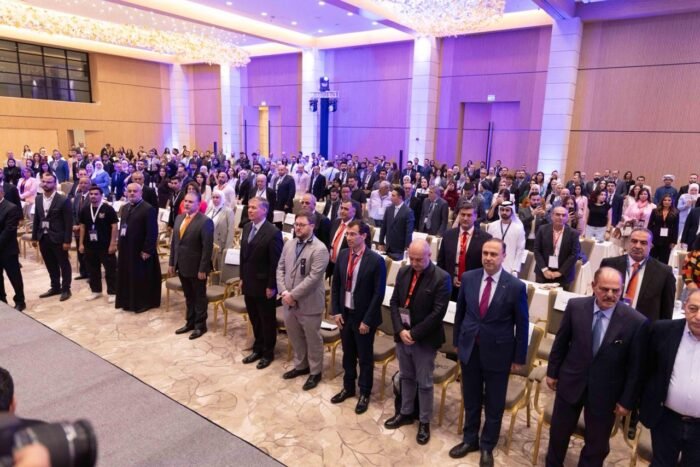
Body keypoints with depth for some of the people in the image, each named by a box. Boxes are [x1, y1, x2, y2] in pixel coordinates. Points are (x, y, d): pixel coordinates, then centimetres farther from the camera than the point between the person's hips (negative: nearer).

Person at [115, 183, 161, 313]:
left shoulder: (148, 209, -15)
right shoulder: (125, 208, 13)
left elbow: (152, 232, -19)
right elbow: (122, 227, 16)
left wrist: (147, 250, -21)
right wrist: (120, 245, 9)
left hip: (141, 251, -8)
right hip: (126, 249, 8)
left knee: (142, 277, 3)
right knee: (127, 276, 17)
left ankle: (143, 303, 17)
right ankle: (128, 301, 31)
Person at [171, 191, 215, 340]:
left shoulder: (205, 221, -17)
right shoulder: (179, 218, 7)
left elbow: (207, 248, -19)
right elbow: (174, 242, 11)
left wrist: (203, 269, -19)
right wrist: (172, 262, 9)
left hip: (196, 267, -7)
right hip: (182, 266, 7)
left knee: (199, 297, 9)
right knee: (188, 297, 19)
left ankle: (200, 325, 23)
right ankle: (190, 322, 33)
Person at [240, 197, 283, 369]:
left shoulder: (273, 232, -19)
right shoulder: (247, 227, 5)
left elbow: (276, 263, -18)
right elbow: (243, 254, 13)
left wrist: (271, 286, -16)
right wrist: (242, 277, 12)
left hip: (264, 285, -7)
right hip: (249, 283, 7)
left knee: (267, 320, 10)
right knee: (254, 319, 18)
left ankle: (268, 353, 27)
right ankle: (258, 349, 35)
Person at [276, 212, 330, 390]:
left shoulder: (319, 249, -17)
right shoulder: (289, 245, 6)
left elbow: (313, 277, -21)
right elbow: (280, 269, 6)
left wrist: (293, 295, -19)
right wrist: (284, 292, -9)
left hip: (309, 303, -6)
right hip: (288, 301, 7)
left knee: (313, 339, 9)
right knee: (295, 337, 21)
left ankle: (315, 372, 27)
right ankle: (300, 365, 41)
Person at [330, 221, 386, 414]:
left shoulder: (376, 260, -17)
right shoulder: (342, 255, -1)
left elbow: (378, 293, -15)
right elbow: (335, 285, 6)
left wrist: (367, 320, -15)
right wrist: (336, 311, 0)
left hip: (363, 317, -5)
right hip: (344, 314, 5)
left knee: (365, 357, 12)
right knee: (348, 354, 20)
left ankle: (364, 394, 30)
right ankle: (348, 387, 39)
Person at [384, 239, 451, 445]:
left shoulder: (441, 278, -16)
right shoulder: (403, 272, 1)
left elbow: (437, 313, -19)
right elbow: (394, 302, 3)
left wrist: (414, 333, -18)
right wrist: (400, 330, -10)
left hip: (425, 339, -5)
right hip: (402, 335, 5)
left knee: (424, 383, 9)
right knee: (406, 377, 20)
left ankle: (424, 422, 27)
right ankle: (405, 413, 38)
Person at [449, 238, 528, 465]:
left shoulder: (515, 286, -14)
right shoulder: (468, 278, -5)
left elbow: (522, 325, -6)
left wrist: (519, 358, -2)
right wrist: (457, 342, 10)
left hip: (497, 353, -3)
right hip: (469, 349, 3)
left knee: (494, 404, 15)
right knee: (471, 399, 19)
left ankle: (487, 446, 36)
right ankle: (470, 440, 40)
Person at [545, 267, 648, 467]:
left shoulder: (636, 322, -18)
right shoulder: (575, 306, -13)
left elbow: (635, 366, -9)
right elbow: (560, 342, 0)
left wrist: (627, 400, -4)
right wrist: (552, 372, 6)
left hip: (605, 392, -2)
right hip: (570, 383, 2)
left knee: (597, 445, 17)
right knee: (558, 433, 22)